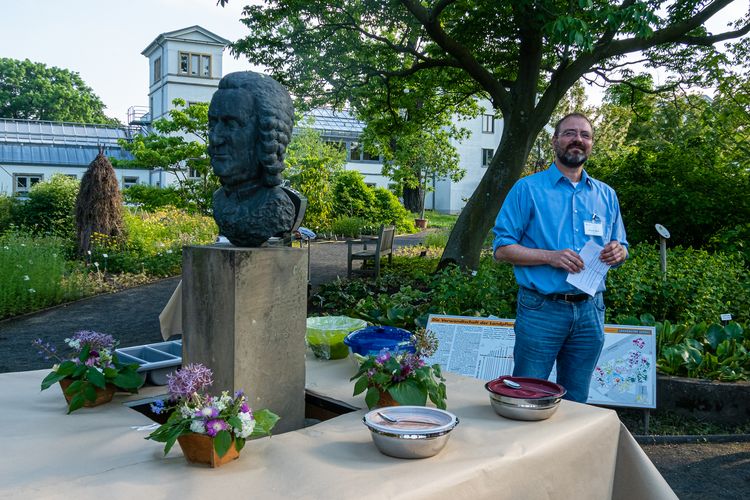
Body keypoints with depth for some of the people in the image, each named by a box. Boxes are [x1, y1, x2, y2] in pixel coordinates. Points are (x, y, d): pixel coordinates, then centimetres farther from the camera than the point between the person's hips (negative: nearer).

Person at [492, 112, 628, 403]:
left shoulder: (606, 195, 13)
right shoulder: (528, 189, -1)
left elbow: (621, 249, 18)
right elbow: (502, 249, -6)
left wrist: (617, 252, -6)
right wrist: (551, 256, -19)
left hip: (590, 311, 5)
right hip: (541, 310, -4)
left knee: (576, 401, 16)